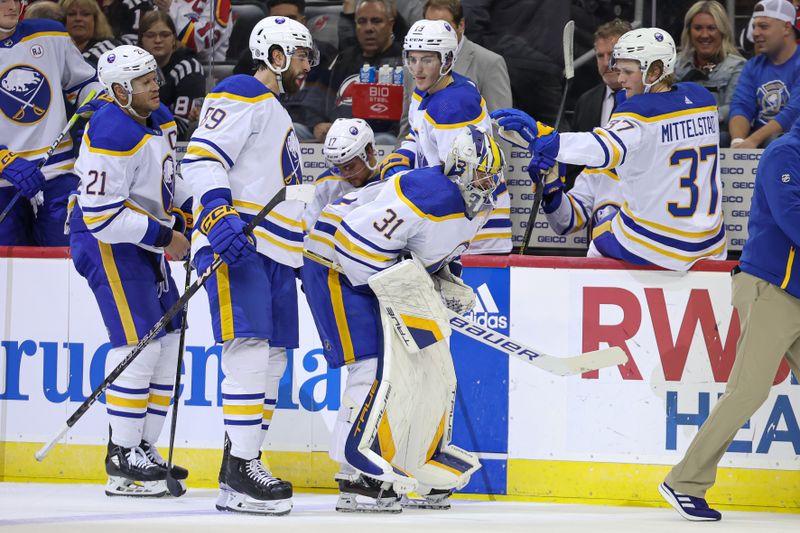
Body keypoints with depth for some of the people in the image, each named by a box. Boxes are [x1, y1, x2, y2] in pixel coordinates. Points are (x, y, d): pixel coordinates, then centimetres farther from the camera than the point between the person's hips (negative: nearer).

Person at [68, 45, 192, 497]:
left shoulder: (160, 120, 6)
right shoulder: (112, 135, -25)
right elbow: (100, 213, -27)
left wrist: (189, 213, 8)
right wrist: (162, 237, -21)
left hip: (144, 241, 10)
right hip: (106, 243, -10)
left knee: (168, 342, 10)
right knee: (139, 343, -14)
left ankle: (144, 449, 18)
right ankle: (123, 464, -10)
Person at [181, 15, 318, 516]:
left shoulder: (277, 115, 27)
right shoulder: (242, 96, -5)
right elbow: (202, 156, -17)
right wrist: (220, 215, -29)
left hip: (274, 251, 11)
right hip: (236, 245, -11)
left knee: (272, 357, 9)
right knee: (249, 348, -18)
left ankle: (243, 466, 13)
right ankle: (240, 470, -21)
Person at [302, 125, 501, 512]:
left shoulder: (475, 206, 0)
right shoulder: (425, 194, -32)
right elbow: (355, 239, -34)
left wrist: (445, 280, 3)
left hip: (386, 270, 10)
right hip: (338, 266, -10)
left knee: (431, 367, 10)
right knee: (376, 367, -19)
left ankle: (427, 468, 23)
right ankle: (358, 480, -18)